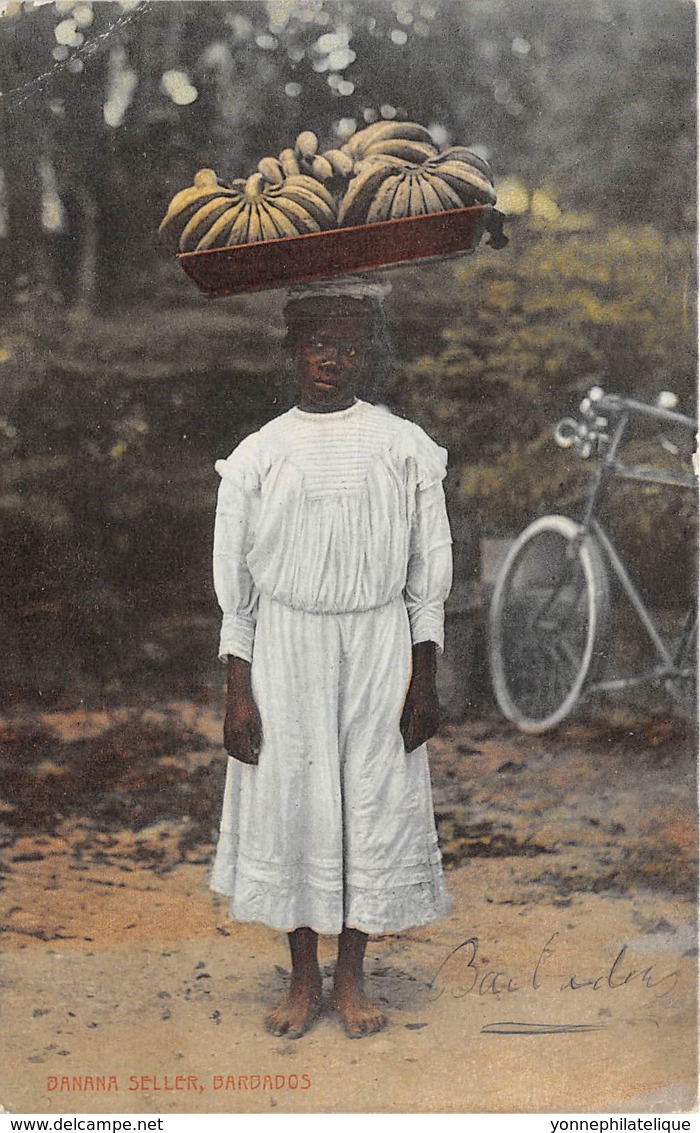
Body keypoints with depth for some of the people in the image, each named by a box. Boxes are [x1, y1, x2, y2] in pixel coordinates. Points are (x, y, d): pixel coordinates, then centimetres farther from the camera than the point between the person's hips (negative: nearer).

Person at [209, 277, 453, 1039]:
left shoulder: (405, 448, 0)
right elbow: (236, 588, 2)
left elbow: (427, 576, 3)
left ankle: (350, 980, 23)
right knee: (289, 806, 6)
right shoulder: (258, 456, -1)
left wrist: (424, 680, 0)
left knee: (375, 805, 5)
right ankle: (303, 981, 25)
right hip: (286, 649, 0)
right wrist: (238, 694, -1)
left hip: (379, 646, 0)